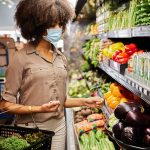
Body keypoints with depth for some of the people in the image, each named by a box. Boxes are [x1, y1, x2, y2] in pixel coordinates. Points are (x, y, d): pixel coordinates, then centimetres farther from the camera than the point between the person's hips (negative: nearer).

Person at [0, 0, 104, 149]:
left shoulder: (61, 58, 5)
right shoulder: (21, 58, -12)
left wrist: (85, 101, 2)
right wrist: (39, 109, -21)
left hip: (59, 126, 5)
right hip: (31, 128, -5)